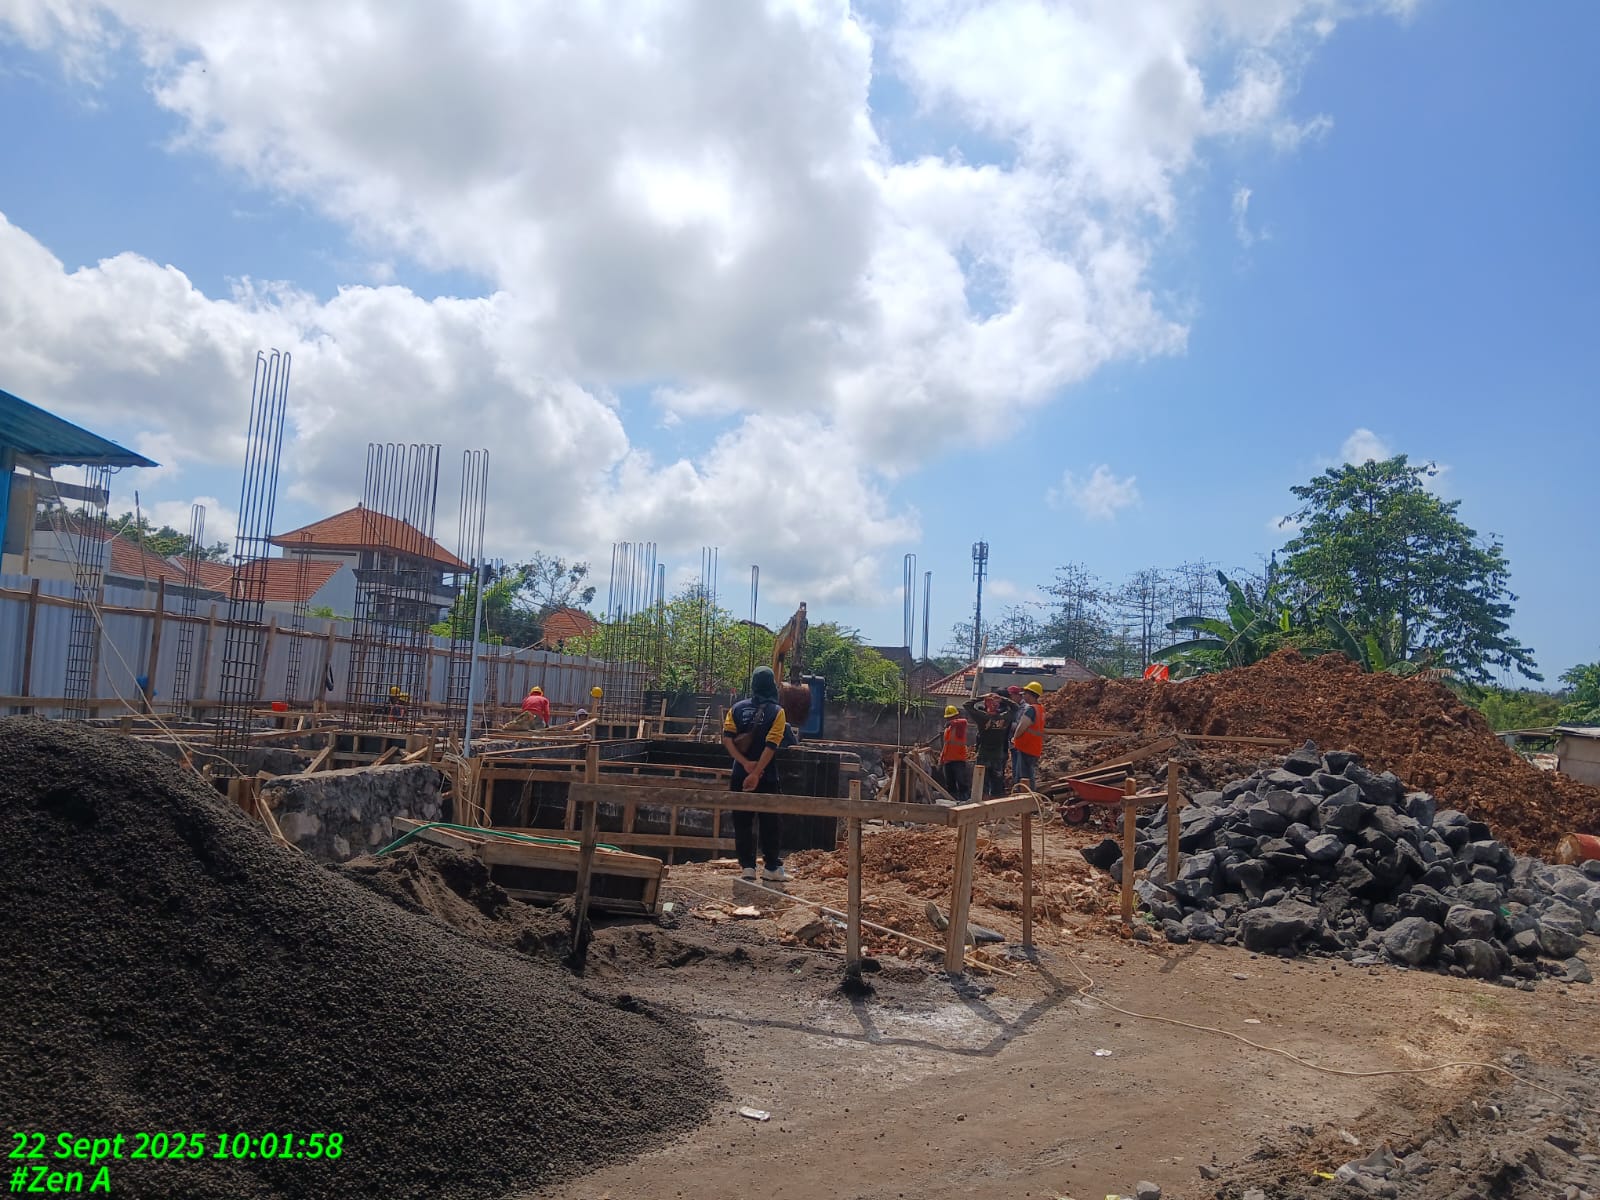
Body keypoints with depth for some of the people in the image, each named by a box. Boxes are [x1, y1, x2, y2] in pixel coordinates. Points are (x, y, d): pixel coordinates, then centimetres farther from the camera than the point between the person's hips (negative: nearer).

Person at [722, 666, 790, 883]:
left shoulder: (737, 708, 5)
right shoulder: (776, 711, -6)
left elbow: (727, 739, -7)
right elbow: (771, 746, -15)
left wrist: (745, 764, -12)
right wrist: (756, 773, -17)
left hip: (740, 774, 3)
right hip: (766, 776, -3)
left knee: (743, 822, 8)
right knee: (770, 822, 8)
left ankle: (747, 867, 8)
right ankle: (771, 867, 11)